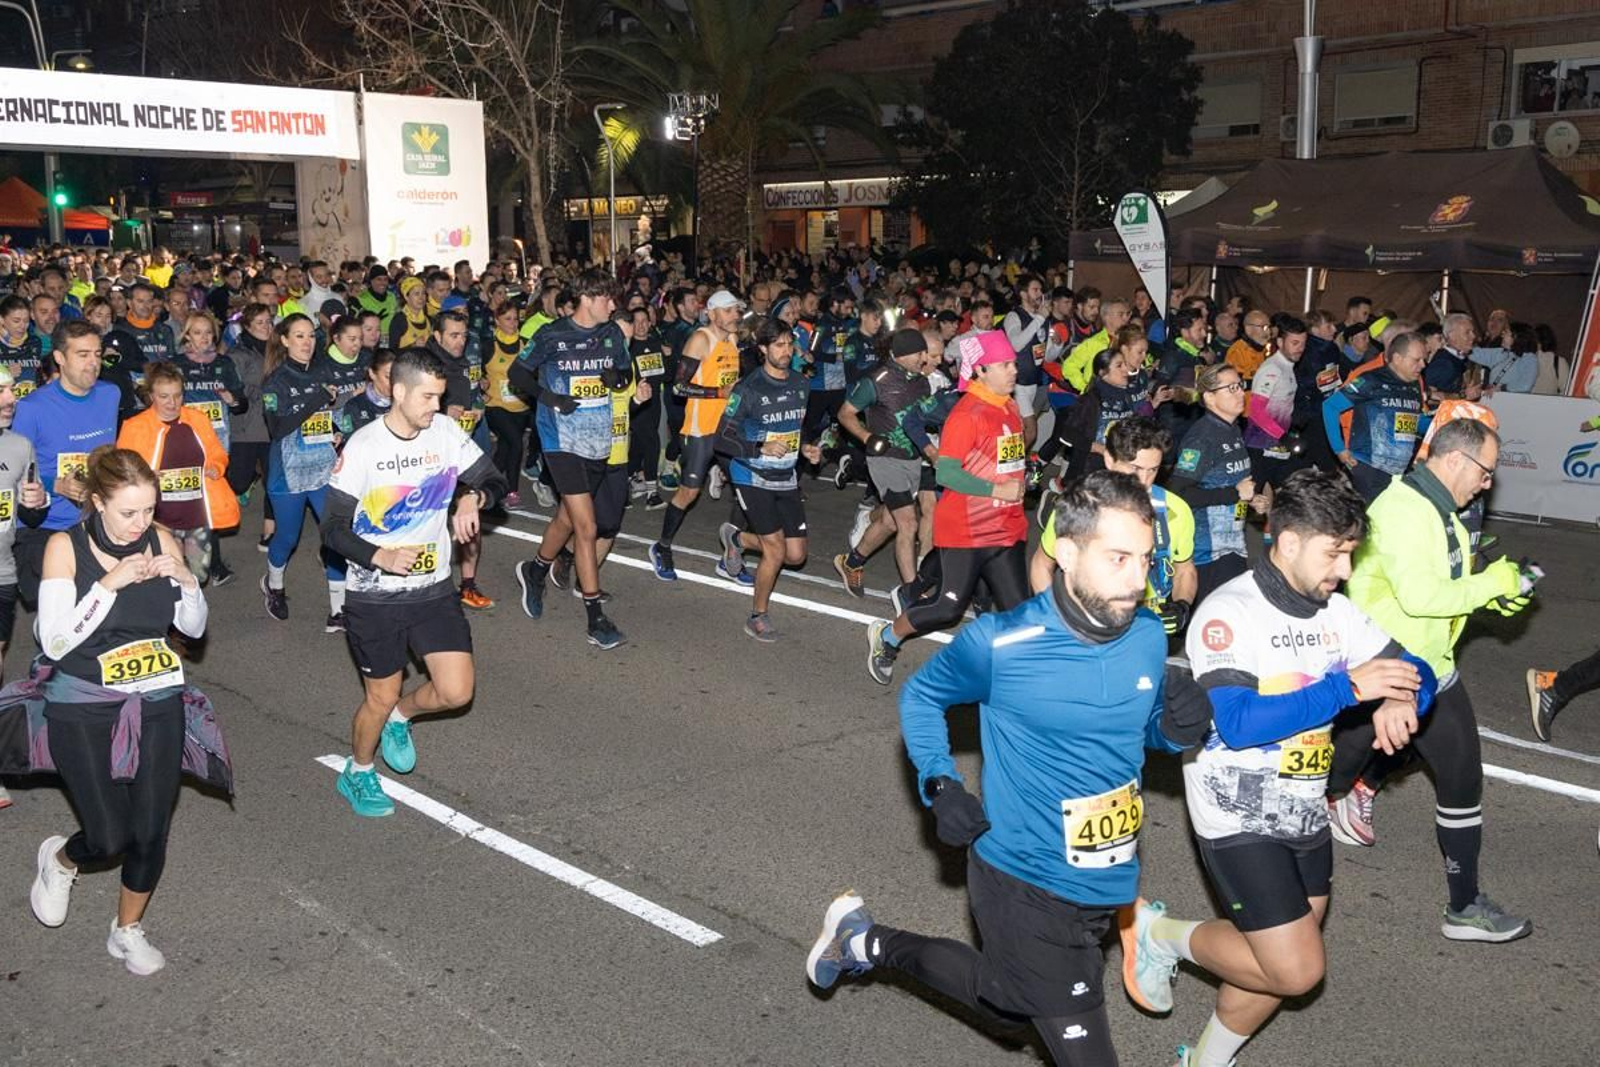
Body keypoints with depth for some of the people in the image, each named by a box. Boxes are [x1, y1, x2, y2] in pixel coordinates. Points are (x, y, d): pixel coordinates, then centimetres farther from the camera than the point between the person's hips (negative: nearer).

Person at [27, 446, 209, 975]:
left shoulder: (160, 540, -3)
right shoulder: (65, 546, -12)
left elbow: (194, 627, 5)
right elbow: (54, 642, -16)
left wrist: (184, 579, -15)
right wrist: (110, 584, -25)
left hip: (157, 705, 3)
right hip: (83, 708, -3)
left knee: (150, 831, 5)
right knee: (109, 838, -7)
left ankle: (128, 931, 31)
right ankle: (60, 859, 30)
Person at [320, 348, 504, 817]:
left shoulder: (446, 432, -4)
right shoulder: (363, 447, -15)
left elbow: (494, 481, 6)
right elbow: (333, 529, -10)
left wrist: (472, 497, -17)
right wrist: (381, 556, -27)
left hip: (434, 590, 4)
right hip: (374, 598, -4)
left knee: (456, 691, -4)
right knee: (380, 698, 7)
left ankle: (399, 717, 30)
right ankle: (357, 774, 36)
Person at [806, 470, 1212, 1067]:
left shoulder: (1149, 637, -6)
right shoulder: (1000, 644, -20)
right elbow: (920, 696, -1)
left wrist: (1181, 729, -11)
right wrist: (940, 784, -13)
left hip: (1108, 886, 6)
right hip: (1027, 888, -6)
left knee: (1005, 1006, 24)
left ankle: (866, 943, 46)